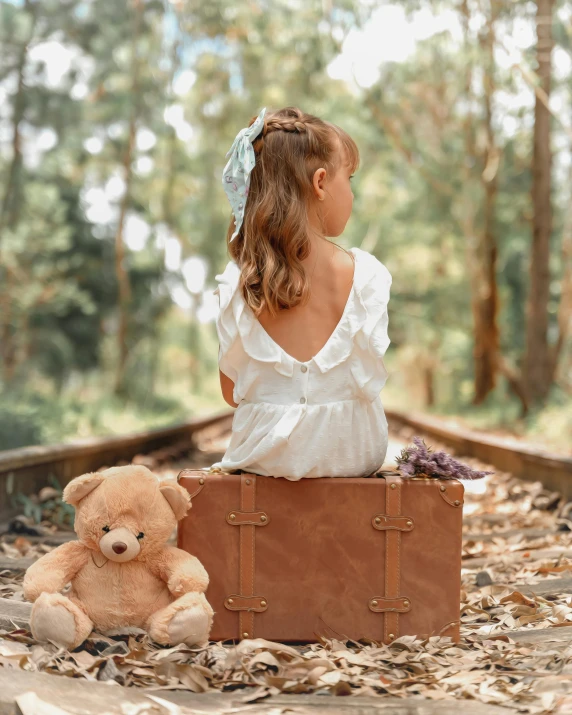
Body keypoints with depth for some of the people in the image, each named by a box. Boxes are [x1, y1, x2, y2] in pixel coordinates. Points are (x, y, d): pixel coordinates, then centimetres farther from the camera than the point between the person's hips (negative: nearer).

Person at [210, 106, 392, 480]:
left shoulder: (237, 281, -8)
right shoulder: (366, 273, -12)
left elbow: (232, 391, 0)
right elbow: (369, 373, -4)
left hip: (265, 454, 1)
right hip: (352, 452, -1)